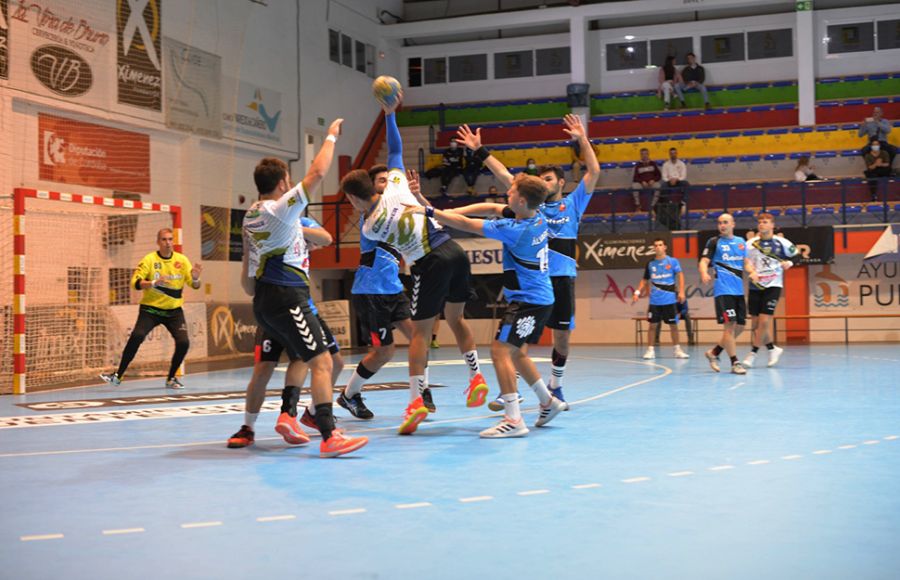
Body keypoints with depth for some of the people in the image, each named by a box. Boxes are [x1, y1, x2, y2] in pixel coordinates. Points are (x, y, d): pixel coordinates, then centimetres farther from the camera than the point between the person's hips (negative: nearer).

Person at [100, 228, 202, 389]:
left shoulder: (182, 260, -2)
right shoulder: (150, 259, -8)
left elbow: (195, 286, -1)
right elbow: (135, 282, -16)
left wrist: (195, 278, -25)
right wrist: (153, 283, -33)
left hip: (174, 310, 2)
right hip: (151, 309, -2)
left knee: (183, 342, -15)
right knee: (137, 336, -22)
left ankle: (171, 378, 7)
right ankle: (118, 375, -8)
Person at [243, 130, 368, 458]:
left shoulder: (251, 215, 14)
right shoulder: (279, 210, -12)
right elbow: (318, 173, -11)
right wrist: (331, 136, 2)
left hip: (265, 301, 10)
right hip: (287, 298, -10)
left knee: (300, 357, 25)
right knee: (322, 362, -13)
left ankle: (287, 414, 14)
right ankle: (329, 437, -19)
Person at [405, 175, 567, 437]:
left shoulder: (514, 229, -21)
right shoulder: (539, 218, 2)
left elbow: (465, 224, -18)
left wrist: (428, 211, -12)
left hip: (528, 302, -10)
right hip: (542, 299, 10)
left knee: (500, 350, -12)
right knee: (517, 354, 20)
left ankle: (513, 420, -15)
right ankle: (548, 402, 31)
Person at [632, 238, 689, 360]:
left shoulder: (672, 261, 0)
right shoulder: (650, 264, 8)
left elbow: (680, 275, -6)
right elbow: (645, 280, 16)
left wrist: (681, 292, -17)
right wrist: (638, 292, 4)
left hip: (670, 300, -2)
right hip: (655, 301, 2)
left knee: (673, 325, 6)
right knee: (653, 325, 1)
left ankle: (678, 350, 16)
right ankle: (651, 350, 8)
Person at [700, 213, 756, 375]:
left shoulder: (741, 241, 15)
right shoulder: (714, 242, 0)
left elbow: (746, 261, 20)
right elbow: (704, 260, -9)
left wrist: (752, 271, -2)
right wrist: (704, 273, -31)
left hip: (739, 290, 6)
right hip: (723, 290, -6)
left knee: (739, 327, 8)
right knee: (729, 325, -11)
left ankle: (714, 352, 22)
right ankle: (735, 363, -6)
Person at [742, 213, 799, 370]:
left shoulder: (781, 242, 1)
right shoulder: (751, 244, 5)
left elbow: (797, 255, 12)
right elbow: (747, 263, 0)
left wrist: (789, 262, -8)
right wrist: (752, 272, -21)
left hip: (773, 286, -3)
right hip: (755, 286, 3)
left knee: (764, 321, -13)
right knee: (755, 323, 4)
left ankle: (753, 354, -5)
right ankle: (772, 349, 24)